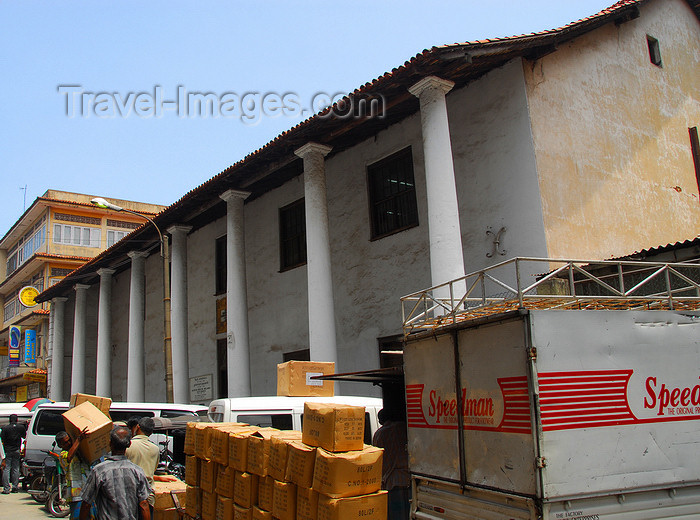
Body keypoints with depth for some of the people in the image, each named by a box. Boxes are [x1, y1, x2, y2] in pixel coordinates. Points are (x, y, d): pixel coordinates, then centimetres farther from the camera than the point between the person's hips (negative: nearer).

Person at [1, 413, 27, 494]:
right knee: (16, 469, 10)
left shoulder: (5, 428, -9)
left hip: (7, 451, -2)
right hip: (17, 451, 3)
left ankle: (6, 488, -3)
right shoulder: (21, 427, -1)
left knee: (6, 469, 0)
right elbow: (24, 436, 12)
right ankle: (15, 487, 12)